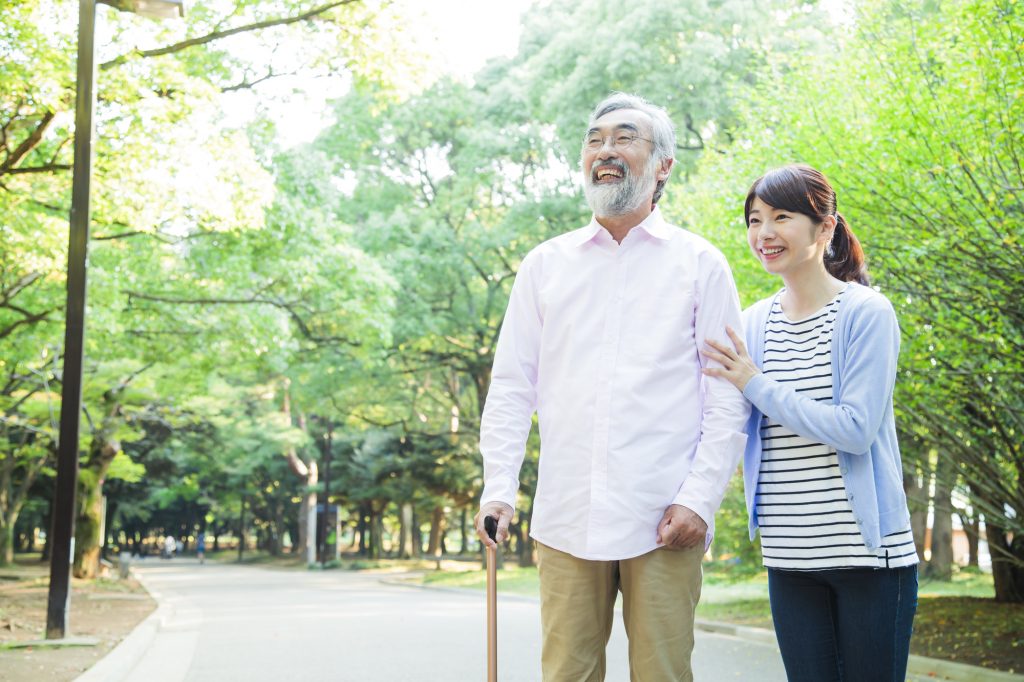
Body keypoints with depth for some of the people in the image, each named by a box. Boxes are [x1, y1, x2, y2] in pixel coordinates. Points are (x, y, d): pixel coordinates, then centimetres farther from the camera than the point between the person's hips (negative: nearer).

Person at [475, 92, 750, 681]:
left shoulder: (700, 264, 5)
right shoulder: (545, 264, 12)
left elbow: (728, 398, 1)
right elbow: (512, 386, 11)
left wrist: (699, 499, -8)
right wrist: (498, 489, 2)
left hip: (664, 521, -2)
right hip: (565, 518, 2)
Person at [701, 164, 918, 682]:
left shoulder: (866, 313, -7)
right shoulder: (753, 324, 7)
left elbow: (855, 429, -16)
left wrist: (757, 385, -13)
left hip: (868, 553, -4)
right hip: (788, 558, 4)